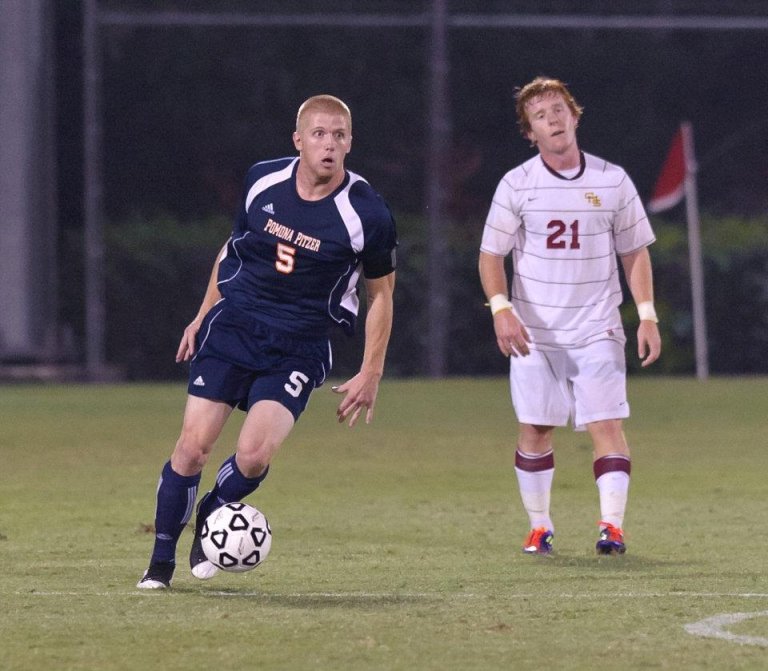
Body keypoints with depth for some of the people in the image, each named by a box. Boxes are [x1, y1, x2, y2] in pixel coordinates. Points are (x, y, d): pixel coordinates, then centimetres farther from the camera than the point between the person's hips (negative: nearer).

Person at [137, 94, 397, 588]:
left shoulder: (366, 214, -12)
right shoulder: (263, 180, -2)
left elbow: (381, 294, 0)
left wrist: (370, 375, -2)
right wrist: (202, 315, 18)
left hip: (298, 350, -2)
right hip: (232, 326, 2)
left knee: (254, 454, -19)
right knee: (194, 446, -8)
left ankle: (210, 519, 15)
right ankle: (161, 561, 9)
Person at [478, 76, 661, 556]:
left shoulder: (612, 181, 3)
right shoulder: (517, 185, 0)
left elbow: (635, 251, 9)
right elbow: (491, 254, 2)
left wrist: (647, 315, 0)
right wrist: (501, 308, -14)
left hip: (597, 328, 0)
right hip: (534, 331, 0)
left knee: (607, 423, -11)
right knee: (535, 427, 2)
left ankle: (612, 524, -14)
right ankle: (539, 526, 14)